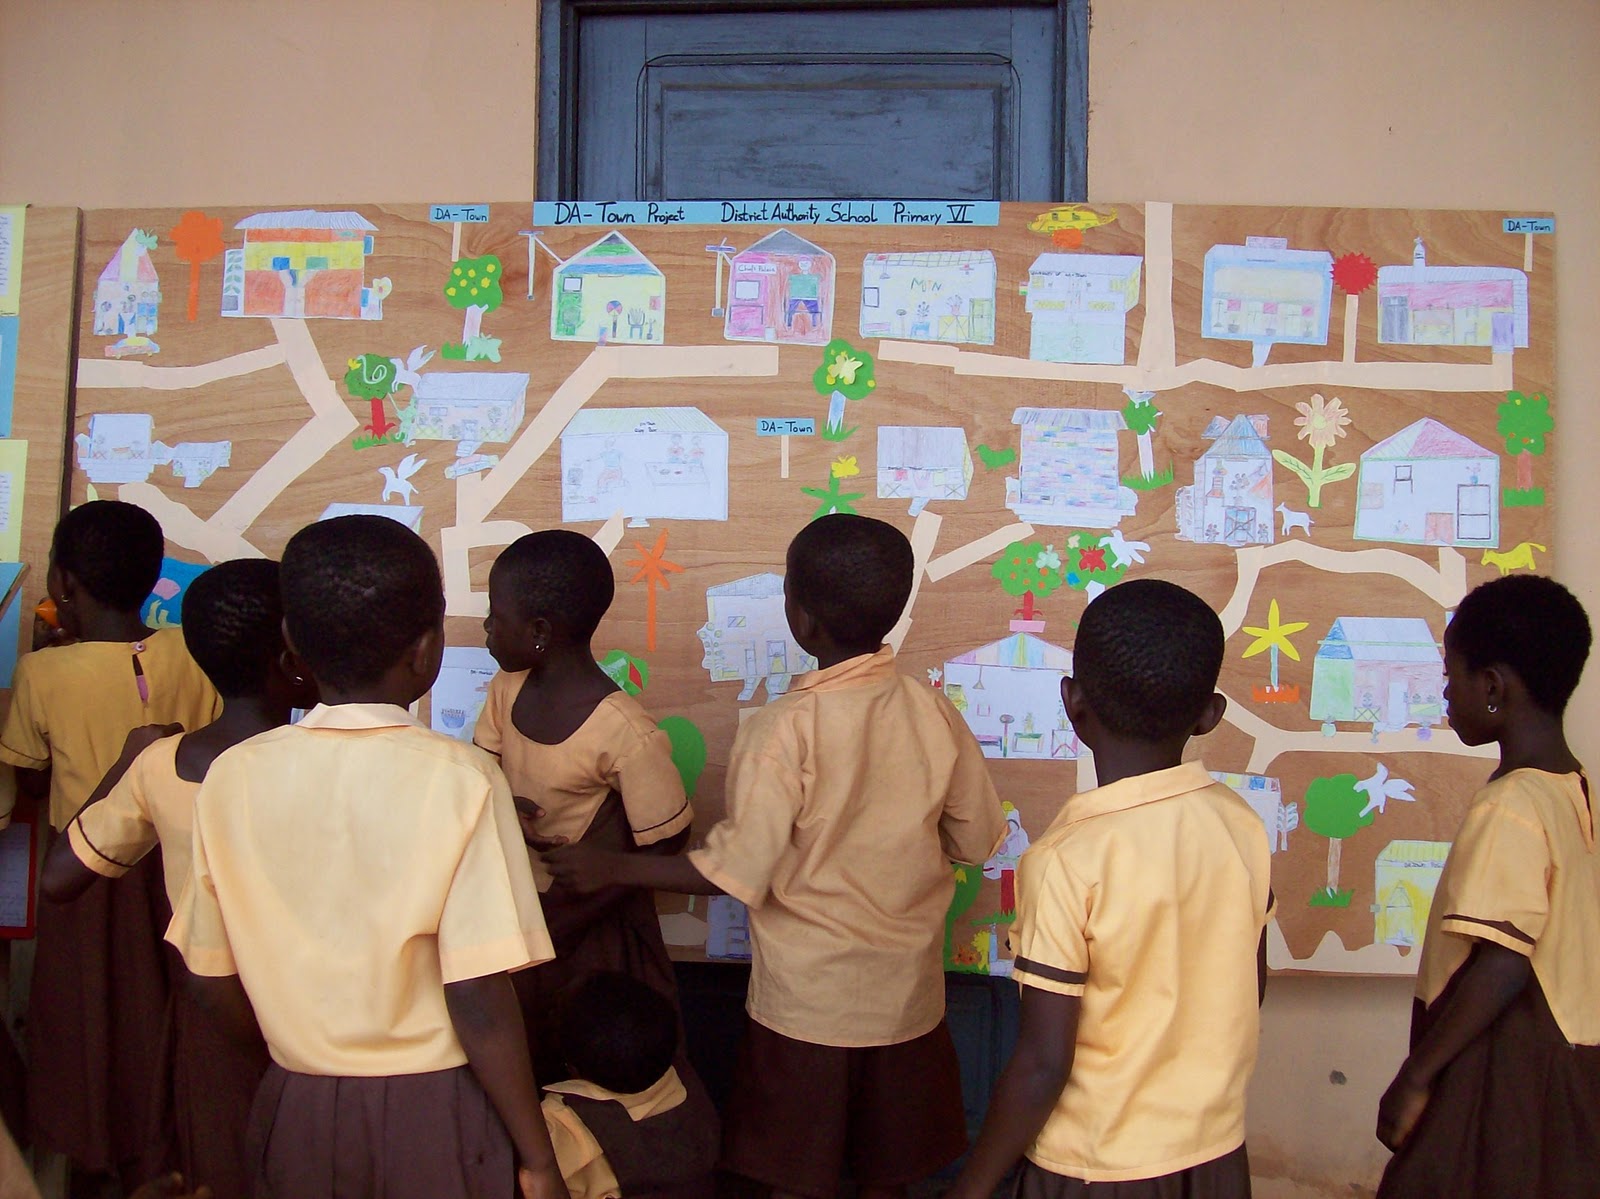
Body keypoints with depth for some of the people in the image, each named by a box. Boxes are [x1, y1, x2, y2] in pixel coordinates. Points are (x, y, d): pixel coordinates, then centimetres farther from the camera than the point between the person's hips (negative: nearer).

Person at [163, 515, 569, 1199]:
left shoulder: (232, 777, -6)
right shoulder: (459, 781, -18)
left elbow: (214, 983, 2)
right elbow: (479, 1003, -19)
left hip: (296, 1112, 3)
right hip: (434, 1115, -3)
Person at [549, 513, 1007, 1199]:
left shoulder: (783, 731, -23)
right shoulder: (935, 713, -10)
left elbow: (735, 873, -21)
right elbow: (974, 839, 1)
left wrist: (611, 869, -11)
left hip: (805, 1005, -4)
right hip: (906, 997, 4)